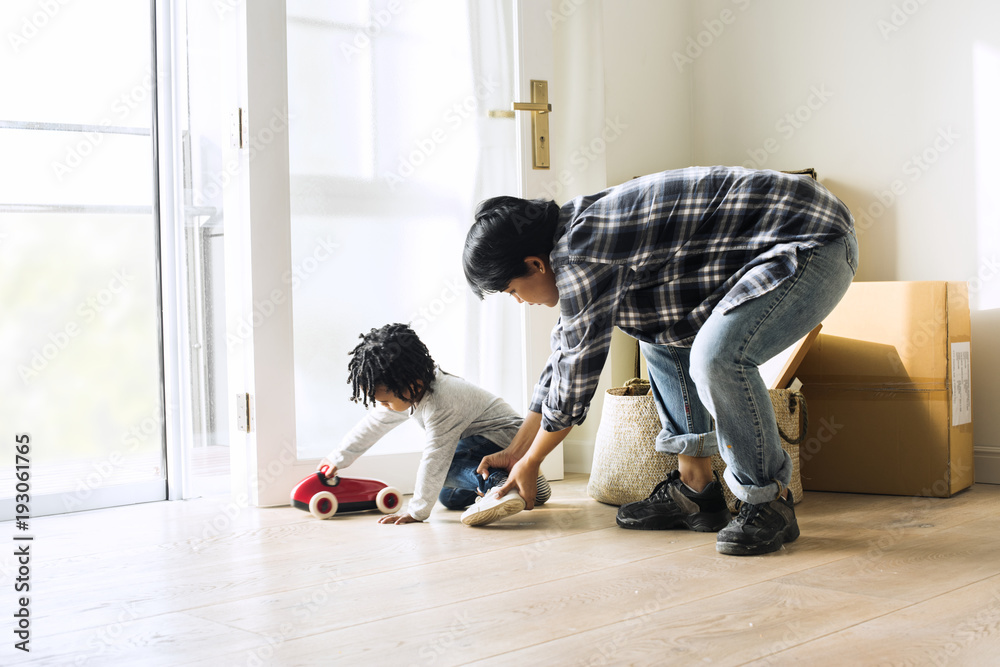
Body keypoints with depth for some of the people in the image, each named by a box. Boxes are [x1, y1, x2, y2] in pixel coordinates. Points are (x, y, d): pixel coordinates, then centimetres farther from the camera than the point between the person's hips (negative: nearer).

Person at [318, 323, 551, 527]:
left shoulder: (440, 404, -32)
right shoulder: (407, 393, -2)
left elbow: (434, 459, -32)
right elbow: (373, 425, 12)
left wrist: (416, 512, -26)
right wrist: (338, 459, 20)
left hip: (505, 435, -11)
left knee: (444, 464, -28)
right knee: (449, 497, 20)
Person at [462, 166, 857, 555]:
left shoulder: (580, 256, -20)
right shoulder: (581, 233, 11)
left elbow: (576, 376, -12)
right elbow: (564, 357, 21)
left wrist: (528, 464, 4)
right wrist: (514, 452, 26)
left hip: (817, 244, -11)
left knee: (717, 356, -29)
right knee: (661, 333, 16)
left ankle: (770, 504, -9)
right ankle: (695, 489, 15)